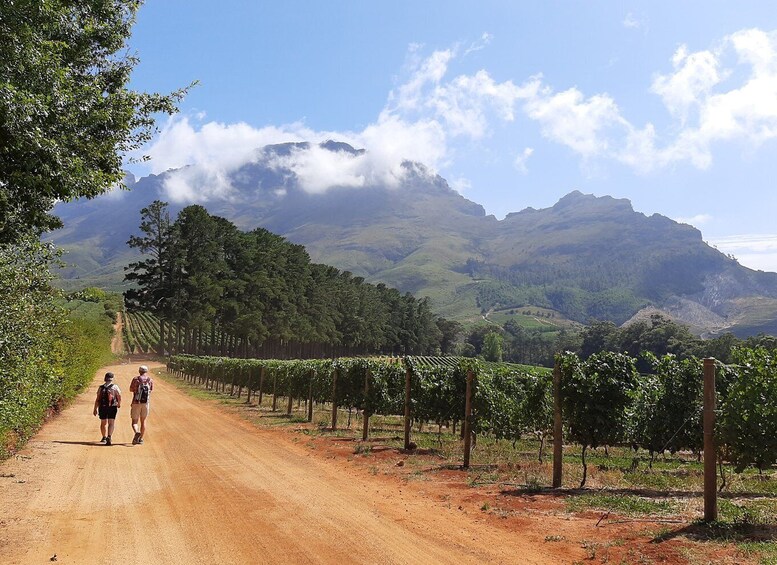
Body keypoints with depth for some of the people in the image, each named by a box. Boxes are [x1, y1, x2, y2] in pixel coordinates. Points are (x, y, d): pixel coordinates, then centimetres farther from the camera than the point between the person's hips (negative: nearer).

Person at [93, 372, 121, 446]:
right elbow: (119, 396, -9)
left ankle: (104, 438, 28)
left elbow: (97, 399, 1)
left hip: (102, 407, 2)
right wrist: (119, 404, 10)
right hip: (112, 407, -2)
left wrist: (95, 409, 5)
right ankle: (109, 437, -22)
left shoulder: (101, 387, 4)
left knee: (103, 423, 18)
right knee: (111, 423, -3)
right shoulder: (115, 387, -1)